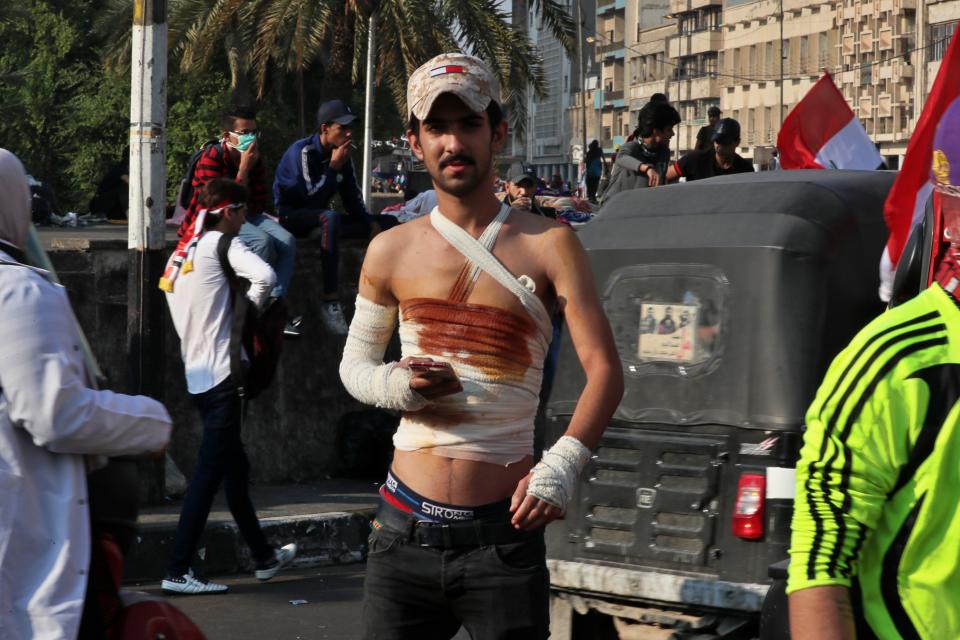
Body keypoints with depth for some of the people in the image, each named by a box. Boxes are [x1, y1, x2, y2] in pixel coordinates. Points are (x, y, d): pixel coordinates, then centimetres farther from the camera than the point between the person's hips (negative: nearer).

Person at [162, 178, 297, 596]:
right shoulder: (222, 244, -8)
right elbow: (265, 276, -26)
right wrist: (254, 307, -8)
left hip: (196, 371, 9)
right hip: (223, 372, -9)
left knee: (234, 466, 18)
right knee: (210, 471, -8)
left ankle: (263, 557, 30)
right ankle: (177, 572, -9)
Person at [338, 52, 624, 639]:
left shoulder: (547, 246, 0)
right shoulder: (392, 252, 7)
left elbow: (605, 370, -4)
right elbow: (354, 365, 18)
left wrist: (562, 465, -18)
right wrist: (399, 386, -5)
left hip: (503, 535, -2)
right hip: (406, 529, 2)